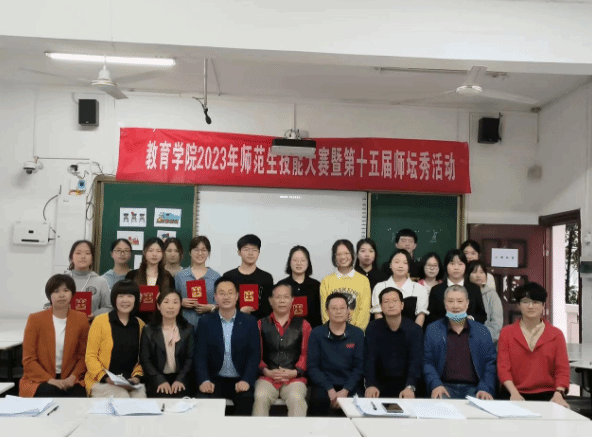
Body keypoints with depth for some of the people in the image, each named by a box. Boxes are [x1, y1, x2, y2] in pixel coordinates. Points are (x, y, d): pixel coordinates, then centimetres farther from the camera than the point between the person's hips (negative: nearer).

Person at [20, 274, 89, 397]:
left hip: (70, 380, 1)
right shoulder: (35, 319, -1)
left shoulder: (81, 319, 4)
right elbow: (28, 360, -3)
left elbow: (83, 356, 7)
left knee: (79, 395, -29)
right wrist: (49, 380, -16)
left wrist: (73, 377, -11)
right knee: (52, 393, -33)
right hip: (39, 380, -1)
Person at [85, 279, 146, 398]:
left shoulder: (140, 325, 12)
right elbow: (90, 356, -2)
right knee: (122, 398, -31)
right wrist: (105, 377, -15)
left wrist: (137, 376, -7)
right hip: (101, 381, -3)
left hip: (131, 382, 3)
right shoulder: (100, 321, 1)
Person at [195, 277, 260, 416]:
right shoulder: (205, 322, 5)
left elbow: (254, 354, -3)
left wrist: (246, 380, -19)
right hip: (214, 379, 1)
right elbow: (200, 355, -2)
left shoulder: (250, 322, 4)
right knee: (203, 399, -29)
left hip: (241, 380, 0)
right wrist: (204, 380, -20)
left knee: (246, 399, -30)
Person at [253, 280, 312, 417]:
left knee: (296, 398, -31)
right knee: (260, 397, -30)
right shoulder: (261, 324, 12)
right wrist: (266, 371, -8)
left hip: (294, 378, 0)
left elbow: (306, 353, 5)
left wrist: (295, 372, -9)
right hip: (267, 377, 0)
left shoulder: (302, 325, 11)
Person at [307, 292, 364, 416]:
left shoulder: (357, 334, 7)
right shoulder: (316, 334, 5)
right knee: (318, 401, -33)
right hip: (323, 385, -1)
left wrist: (345, 391, -10)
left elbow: (359, 367, 4)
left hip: (349, 386, 1)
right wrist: (330, 389, -11)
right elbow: (313, 367, 1)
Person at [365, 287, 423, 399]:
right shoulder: (373, 328, 0)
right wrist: (370, 385, -26)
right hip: (380, 382, 0)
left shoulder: (414, 329, -2)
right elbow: (369, 359, -8)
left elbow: (416, 361, -12)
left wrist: (410, 387, -30)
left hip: (405, 383, 0)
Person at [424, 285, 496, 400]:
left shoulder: (482, 331, 13)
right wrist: (436, 385, -12)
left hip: (473, 388, 1)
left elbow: (490, 363, 8)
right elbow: (427, 362, 5)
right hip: (445, 386, -1)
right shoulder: (432, 330, 11)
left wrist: (486, 389, -8)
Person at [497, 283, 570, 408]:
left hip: (547, 395, 1)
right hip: (517, 396, -1)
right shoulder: (506, 333, 9)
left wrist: (559, 394, -14)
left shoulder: (556, 334, 11)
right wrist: (514, 392, -16)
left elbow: (562, 369, 4)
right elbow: (503, 367, 0)